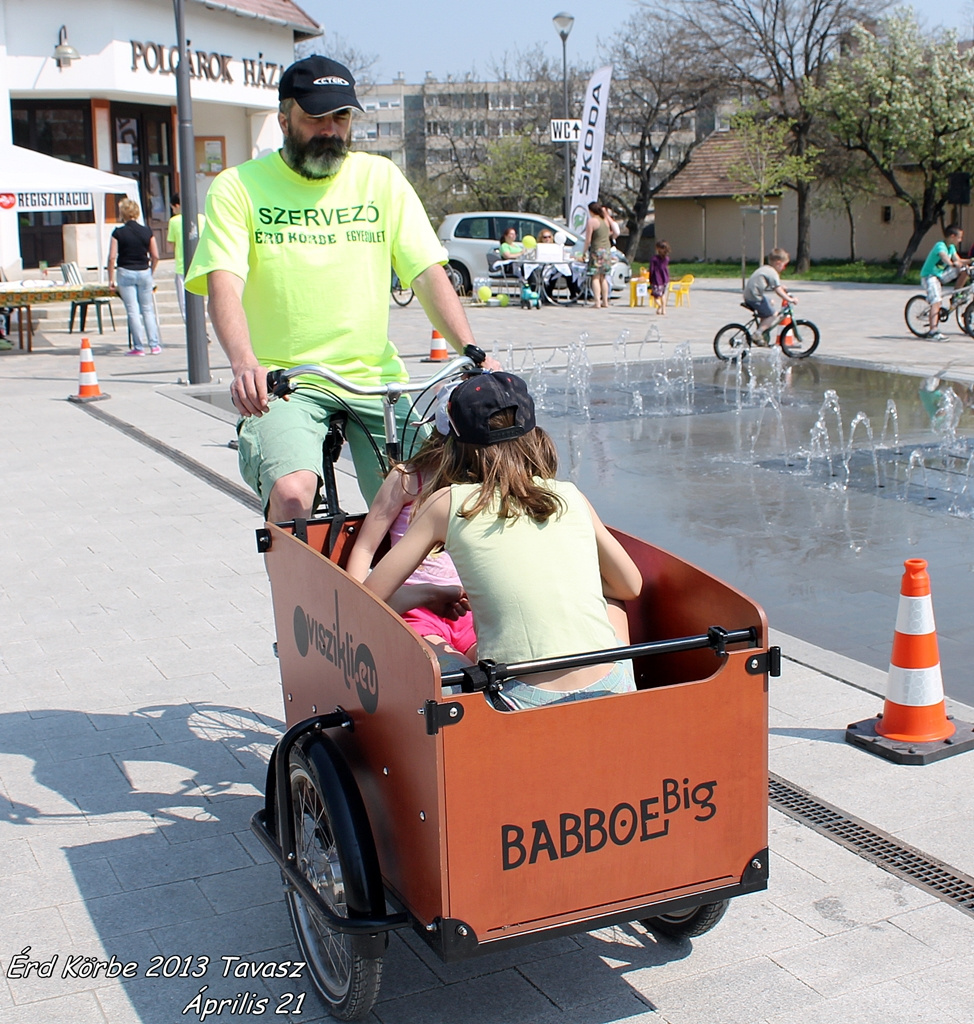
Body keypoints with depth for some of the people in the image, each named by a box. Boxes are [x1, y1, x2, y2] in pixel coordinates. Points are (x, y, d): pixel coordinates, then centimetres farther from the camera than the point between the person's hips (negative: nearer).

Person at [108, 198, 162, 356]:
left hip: (125, 273, -2)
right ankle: (154, 345, 8)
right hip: (144, 272, 2)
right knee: (148, 309, 11)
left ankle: (138, 347, 0)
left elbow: (112, 257, -9)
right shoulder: (146, 231, 0)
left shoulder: (118, 233, -7)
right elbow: (155, 256, 1)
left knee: (132, 311, 0)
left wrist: (111, 279, -1)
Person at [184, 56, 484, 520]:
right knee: (291, 495, -26)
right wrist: (244, 363, -29)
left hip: (375, 377, 3)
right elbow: (224, 284, -10)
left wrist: (471, 352, -11)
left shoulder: (381, 177, 12)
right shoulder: (239, 187, 4)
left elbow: (428, 273, 5)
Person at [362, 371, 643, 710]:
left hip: (526, 701, -2)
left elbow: (370, 597, 9)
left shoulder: (448, 503, 4)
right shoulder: (571, 496, 11)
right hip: (613, 692, 3)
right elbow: (630, 586, 22)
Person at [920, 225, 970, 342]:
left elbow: (958, 260, 5)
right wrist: (952, 263, -59)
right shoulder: (940, 246, -20)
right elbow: (944, 256, -41)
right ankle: (933, 331, -36)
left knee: (965, 269, -3)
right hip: (929, 276, -8)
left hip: (940, 274, 9)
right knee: (936, 301, -26)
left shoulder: (951, 247, 8)